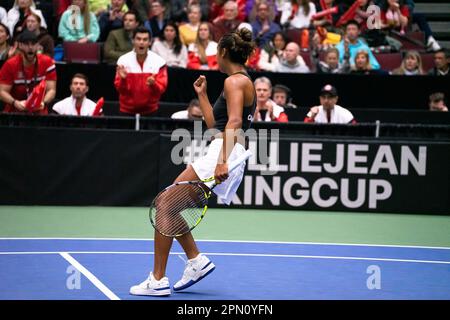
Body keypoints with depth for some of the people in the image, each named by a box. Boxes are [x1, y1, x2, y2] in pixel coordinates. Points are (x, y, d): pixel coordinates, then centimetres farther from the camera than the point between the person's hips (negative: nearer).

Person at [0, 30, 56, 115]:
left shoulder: (47, 62, -5)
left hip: (39, 112, 0)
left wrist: (43, 103, -27)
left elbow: (51, 90, -7)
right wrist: (15, 103, -26)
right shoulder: (10, 65, -7)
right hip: (14, 112, 0)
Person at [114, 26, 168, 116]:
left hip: (150, 111, 0)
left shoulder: (159, 61, -8)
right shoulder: (123, 60, -7)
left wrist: (153, 84, -30)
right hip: (127, 111, 0)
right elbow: (120, 90, -8)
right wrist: (123, 79, -28)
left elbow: (161, 89, -10)